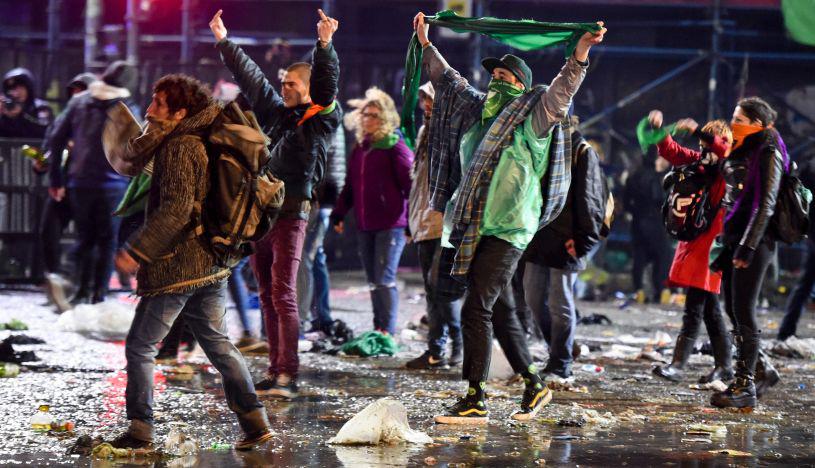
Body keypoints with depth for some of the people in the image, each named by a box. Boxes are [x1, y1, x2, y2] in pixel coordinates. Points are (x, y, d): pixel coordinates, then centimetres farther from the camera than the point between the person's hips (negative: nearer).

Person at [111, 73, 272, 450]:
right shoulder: (198, 143, 14)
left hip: (175, 268, -9)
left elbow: (176, 209, -25)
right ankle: (255, 422, 7)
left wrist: (137, 250, -25)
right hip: (211, 265, 9)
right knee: (219, 345, 13)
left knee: (140, 347, 3)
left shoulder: (178, 148, -15)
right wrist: (156, 126, 8)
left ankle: (140, 429, 5)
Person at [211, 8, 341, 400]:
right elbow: (249, 76, 24)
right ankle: (275, 370, 11)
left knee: (283, 294, -12)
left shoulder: (321, 119, -1)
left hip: (290, 214, -7)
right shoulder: (276, 113, 16)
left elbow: (326, 83, -16)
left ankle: (288, 375, -13)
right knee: (267, 295, 7)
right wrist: (223, 42, 28)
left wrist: (325, 46, -30)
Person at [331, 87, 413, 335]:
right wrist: (338, 214, 14)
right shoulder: (359, 148, 15)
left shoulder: (395, 146, -6)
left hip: (391, 224, -7)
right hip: (365, 225, 7)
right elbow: (350, 186, 21)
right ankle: (378, 328, 15)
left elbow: (410, 184, -10)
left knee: (384, 279, -10)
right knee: (373, 281, 9)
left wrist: (412, 221, -14)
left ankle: (388, 331, -6)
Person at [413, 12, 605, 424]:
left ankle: (475, 401, -11)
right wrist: (426, 44, 35)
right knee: (500, 311, 12)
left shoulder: (532, 119, -3)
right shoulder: (479, 110, 17)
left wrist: (579, 56, -31)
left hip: (507, 230, -8)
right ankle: (534, 386, 23)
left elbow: (560, 92, -18)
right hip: (474, 227, 8)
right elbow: (447, 80, 30)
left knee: (475, 308, -13)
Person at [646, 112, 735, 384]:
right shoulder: (700, 164, 11)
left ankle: (677, 366, -12)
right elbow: (672, 152, 15)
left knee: (695, 307, -10)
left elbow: (725, 151, -29)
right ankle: (724, 367, 18)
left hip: (712, 243, -8)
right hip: (694, 240, 8)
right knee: (709, 308, 11)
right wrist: (659, 130, -1)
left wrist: (698, 130, -37)